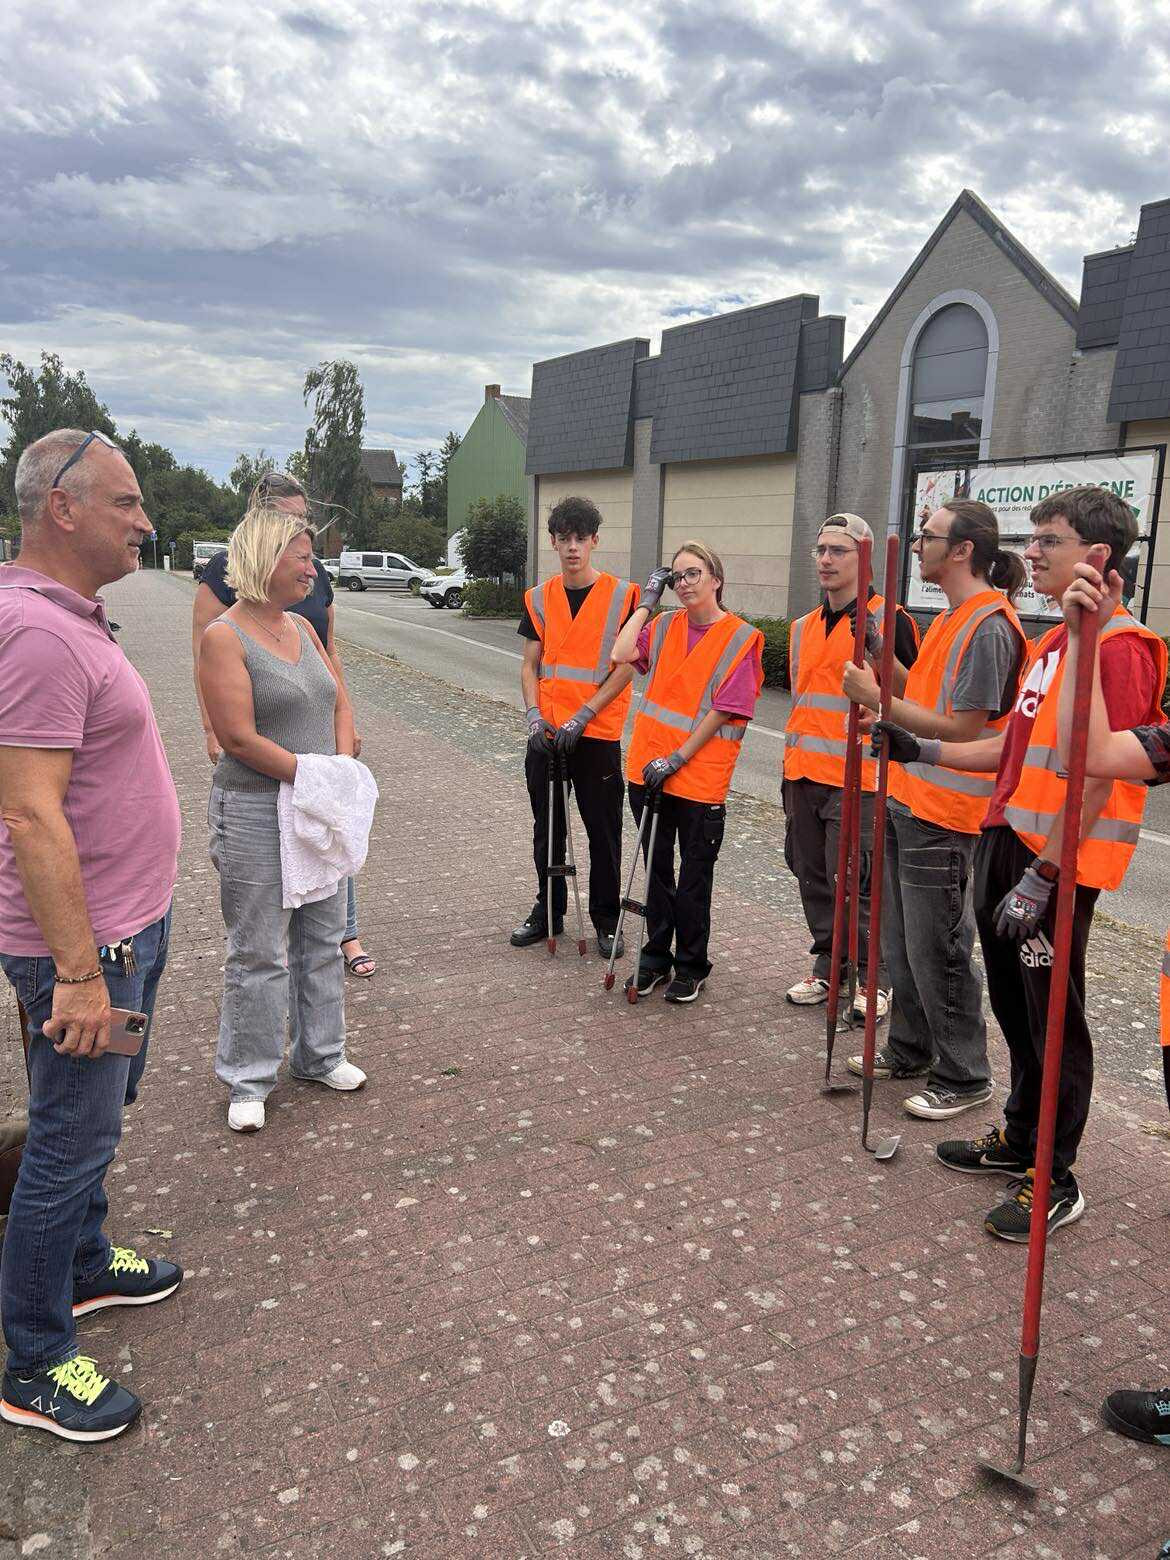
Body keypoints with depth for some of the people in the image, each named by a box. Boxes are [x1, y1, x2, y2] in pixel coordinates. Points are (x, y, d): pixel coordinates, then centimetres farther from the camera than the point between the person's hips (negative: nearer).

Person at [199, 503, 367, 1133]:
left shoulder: (302, 628, 10)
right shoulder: (224, 637, -12)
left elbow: (339, 704, 13)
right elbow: (240, 738, -19)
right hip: (256, 814, -7)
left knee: (322, 939, 16)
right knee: (260, 953, 2)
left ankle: (319, 1055, 33)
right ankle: (248, 1080, 19)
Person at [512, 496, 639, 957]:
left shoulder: (621, 595, -5)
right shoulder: (539, 598, 7)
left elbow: (625, 667, -8)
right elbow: (530, 664, 8)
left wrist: (581, 716, -15)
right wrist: (534, 716, -8)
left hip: (598, 734, -4)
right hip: (546, 735, 4)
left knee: (603, 832, 5)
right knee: (546, 829, 13)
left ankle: (606, 919, 20)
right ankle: (548, 910, 29)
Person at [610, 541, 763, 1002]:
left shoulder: (741, 638, -7)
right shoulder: (664, 626, 7)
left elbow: (724, 710, -12)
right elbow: (621, 655, -9)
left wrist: (677, 759, -16)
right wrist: (647, 601, -4)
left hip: (700, 778, -4)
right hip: (649, 770, 4)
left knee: (694, 878, 8)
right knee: (657, 869, 15)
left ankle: (691, 966, 24)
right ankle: (656, 957, 29)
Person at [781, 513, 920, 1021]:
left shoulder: (889, 620, -6)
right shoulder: (804, 627, 15)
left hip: (857, 779, -7)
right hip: (802, 775, 7)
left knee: (853, 882, -4)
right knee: (811, 875, 12)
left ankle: (876, 977, 13)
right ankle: (827, 964, 27)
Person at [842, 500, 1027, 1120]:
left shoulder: (989, 627, -19)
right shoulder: (952, 617, 13)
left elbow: (961, 729, -22)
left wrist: (878, 698, -20)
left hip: (942, 816, -10)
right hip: (904, 801, 10)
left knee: (937, 951, 1)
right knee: (900, 942, 18)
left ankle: (964, 1077, 17)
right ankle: (908, 1051, 34)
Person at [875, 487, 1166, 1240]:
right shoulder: (1051, 644, 14)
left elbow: (1096, 776, -20)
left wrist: (1043, 875, -21)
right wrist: (922, 751, 10)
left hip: (1056, 864, -9)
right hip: (1006, 842, 9)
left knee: (1054, 1021, 3)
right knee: (1014, 1007, 18)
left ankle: (1055, 1180, 18)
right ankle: (1020, 1139, 35)